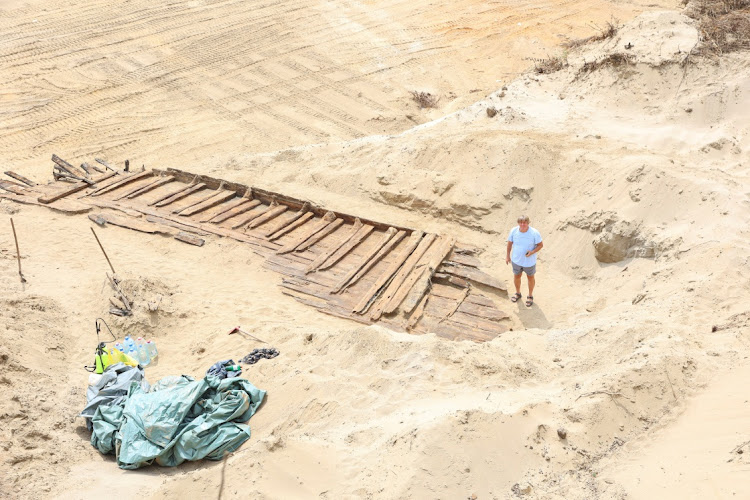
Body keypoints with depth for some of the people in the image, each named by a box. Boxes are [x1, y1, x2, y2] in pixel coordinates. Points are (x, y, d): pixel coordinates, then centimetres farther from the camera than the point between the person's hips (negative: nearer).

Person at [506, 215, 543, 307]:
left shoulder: (534, 233, -26)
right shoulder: (514, 231, -18)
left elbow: (540, 245, -14)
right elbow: (510, 242, -2)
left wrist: (532, 252, -30)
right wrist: (508, 255, 6)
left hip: (529, 261, -2)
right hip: (516, 260, 3)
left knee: (530, 277, 20)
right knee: (517, 276, 22)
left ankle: (530, 296, 43)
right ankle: (518, 293, 49)